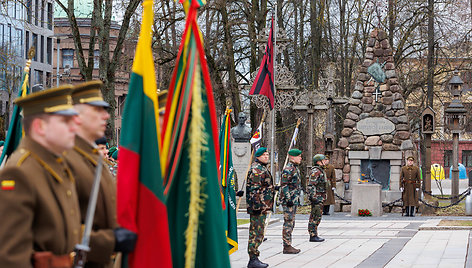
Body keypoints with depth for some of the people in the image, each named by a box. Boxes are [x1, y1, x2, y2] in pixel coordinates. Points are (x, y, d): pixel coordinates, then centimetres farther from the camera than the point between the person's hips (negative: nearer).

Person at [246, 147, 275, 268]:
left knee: (257, 233, 12)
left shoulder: (263, 168, 20)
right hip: (258, 207, -11)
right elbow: (254, 189, -20)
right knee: (257, 233, -9)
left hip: (263, 207, 11)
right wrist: (256, 205, -23)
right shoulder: (256, 170, -13)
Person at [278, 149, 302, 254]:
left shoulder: (295, 169, 17)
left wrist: (297, 200, 24)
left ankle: (288, 245, 17)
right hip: (289, 201, -10)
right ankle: (287, 246, -6)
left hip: (294, 201, 10)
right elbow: (284, 186, -20)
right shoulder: (288, 170, -15)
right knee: (288, 223, -8)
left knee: (291, 223, 12)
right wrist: (288, 199, -23)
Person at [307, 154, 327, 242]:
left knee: (316, 217, 12)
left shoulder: (321, 171, 18)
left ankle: (314, 235, 16)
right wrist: (314, 198, -25)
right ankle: (313, 236, -7)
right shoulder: (315, 172, -15)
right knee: (315, 217, -9)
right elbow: (311, 186, -21)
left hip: (320, 198, 11)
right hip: (317, 197, -11)